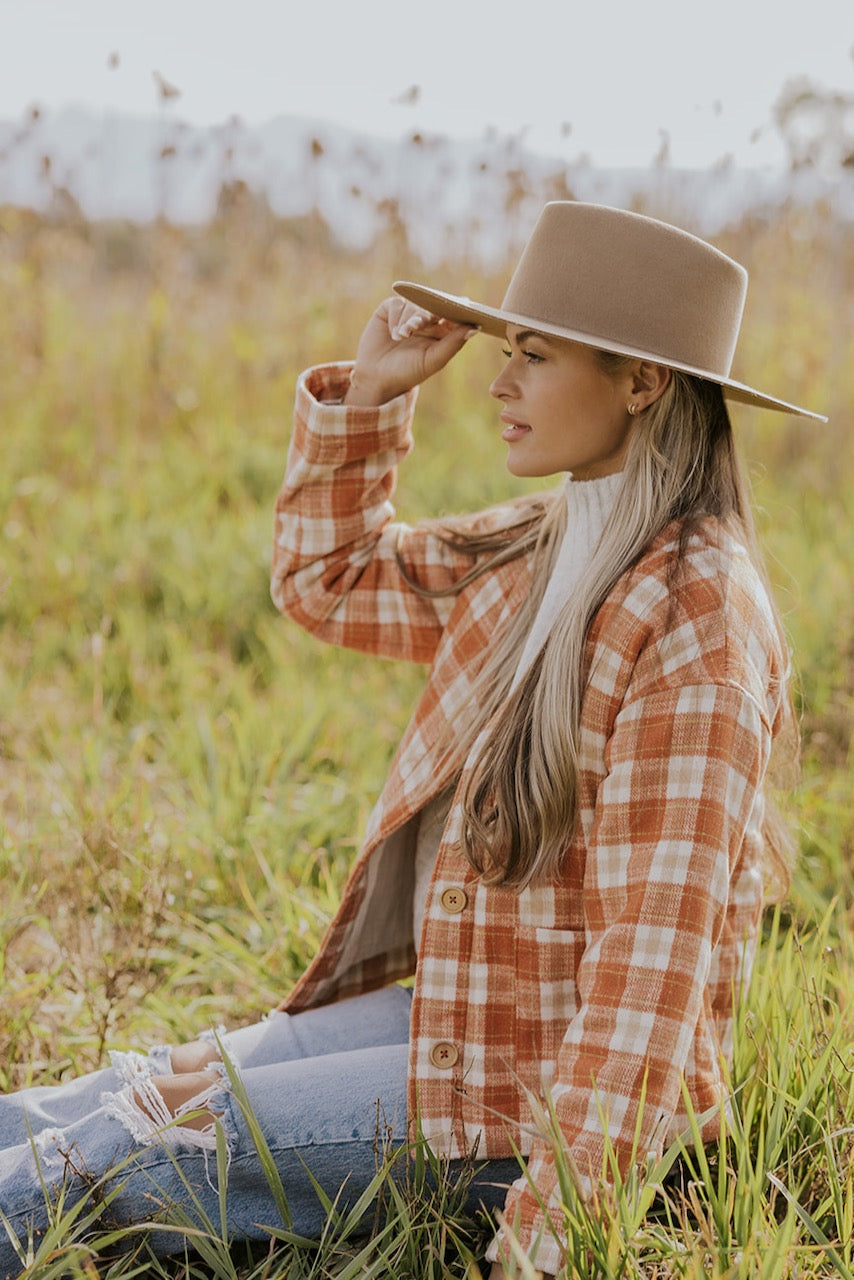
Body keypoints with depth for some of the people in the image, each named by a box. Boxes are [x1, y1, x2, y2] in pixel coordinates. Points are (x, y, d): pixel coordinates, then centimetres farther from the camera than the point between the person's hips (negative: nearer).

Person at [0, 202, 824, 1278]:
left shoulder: (691, 619, -21)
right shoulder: (534, 554, 6)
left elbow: (657, 940, -24)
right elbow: (326, 578, 20)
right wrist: (367, 393, 6)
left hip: (551, 1086, -8)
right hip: (449, 1015, 8)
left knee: (126, 1148, -11)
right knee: (122, 1097, 2)